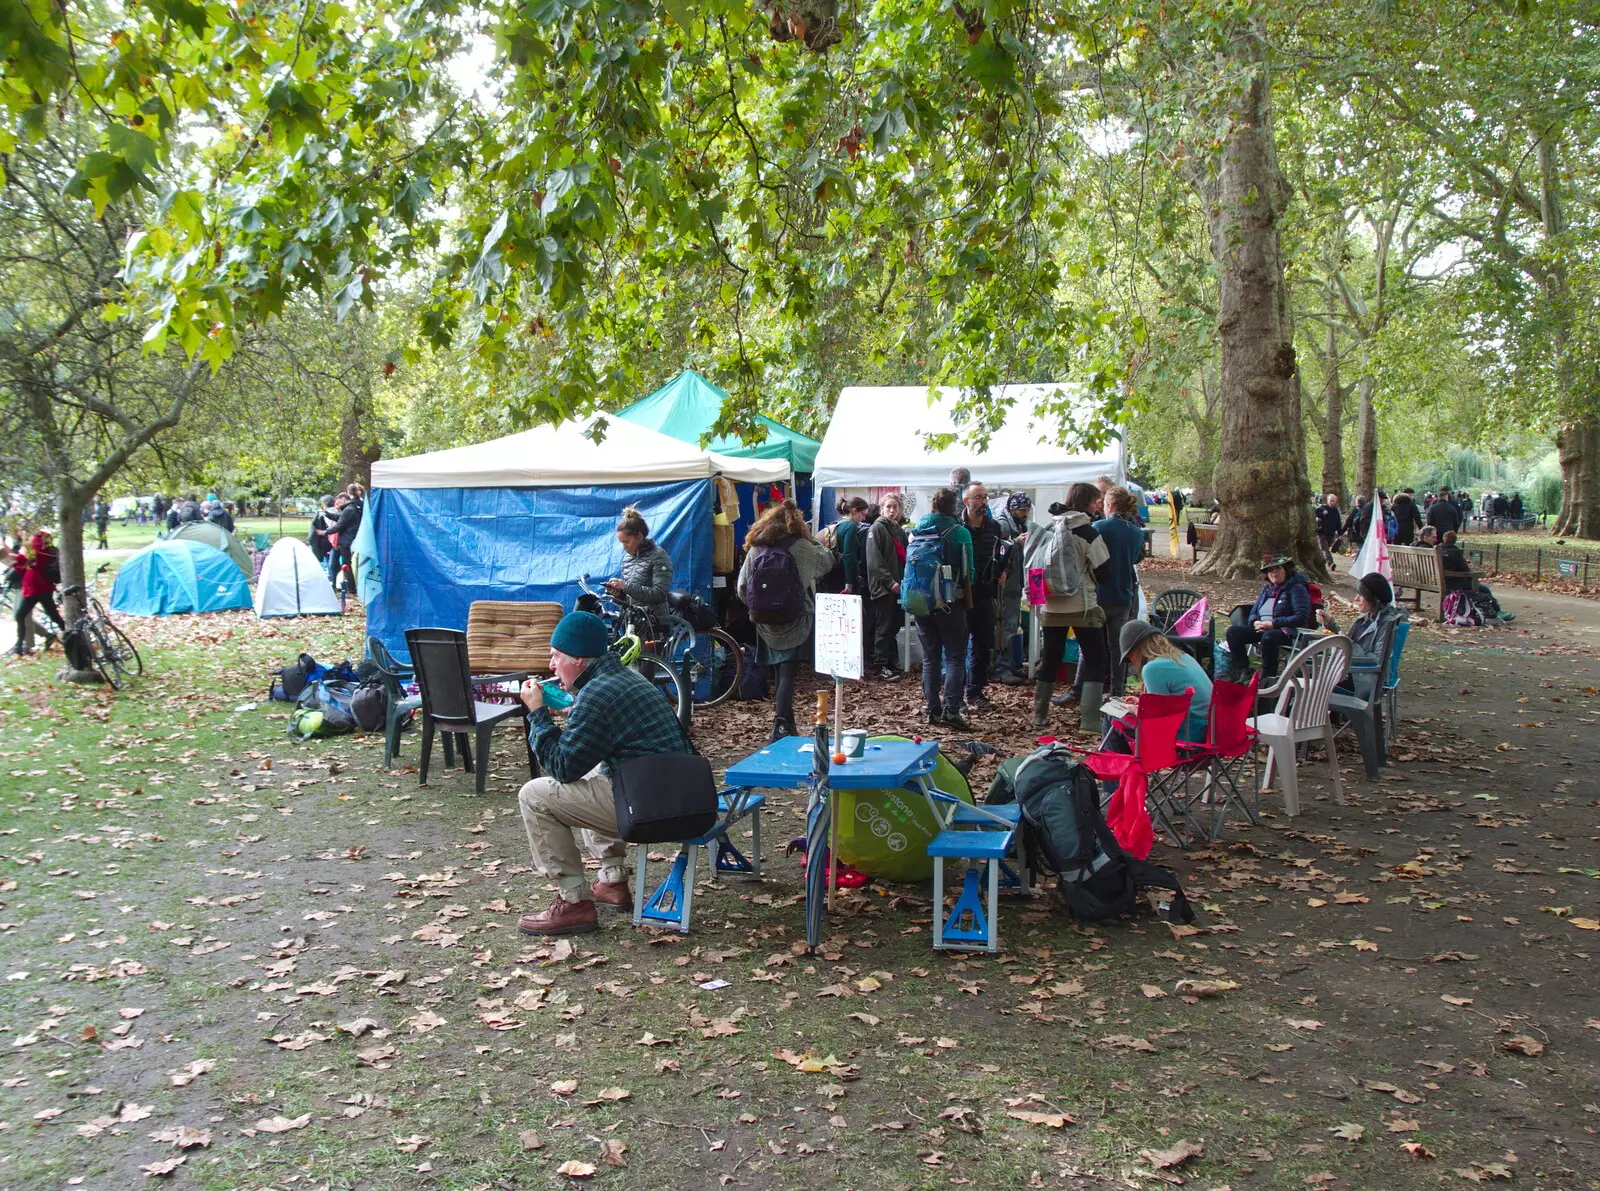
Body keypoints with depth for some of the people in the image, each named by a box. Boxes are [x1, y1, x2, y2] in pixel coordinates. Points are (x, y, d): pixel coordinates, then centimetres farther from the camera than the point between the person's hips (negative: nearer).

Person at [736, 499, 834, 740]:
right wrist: (820, 544, 27)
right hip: (796, 624, -4)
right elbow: (827, 562, 10)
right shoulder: (802, 547, -8)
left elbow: (741, 588, 0)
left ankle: (784, 724, 24)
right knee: (788, 673, -3)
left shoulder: (755, 549, -1)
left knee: (780, 672, 16)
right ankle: (781, 725, -11)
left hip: (766, 625, 4)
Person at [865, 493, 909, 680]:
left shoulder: (899, 530, 17)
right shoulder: (877, 528, -6)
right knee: (884, 628, -5)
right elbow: (875, 560, -14)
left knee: (894, 626, 11)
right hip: (882, 587, -7)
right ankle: (882, 667, 0)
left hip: (898, 586, 7)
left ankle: (893, 663, 18)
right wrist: (890, 582, -19)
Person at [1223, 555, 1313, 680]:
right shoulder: (1267, 590, 21)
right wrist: (1255, 623, -5)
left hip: (1288, 632, -7)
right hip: (1261, 630, 7)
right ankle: (1242, 672, -20)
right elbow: (1253, 613, 21)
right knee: (1233, 631, -14)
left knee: (1268, 637, -41)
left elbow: (1301, 618, -13)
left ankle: (1267, 678, -30)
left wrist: (1273, 624, -18)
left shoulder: (1297, 588, -2)